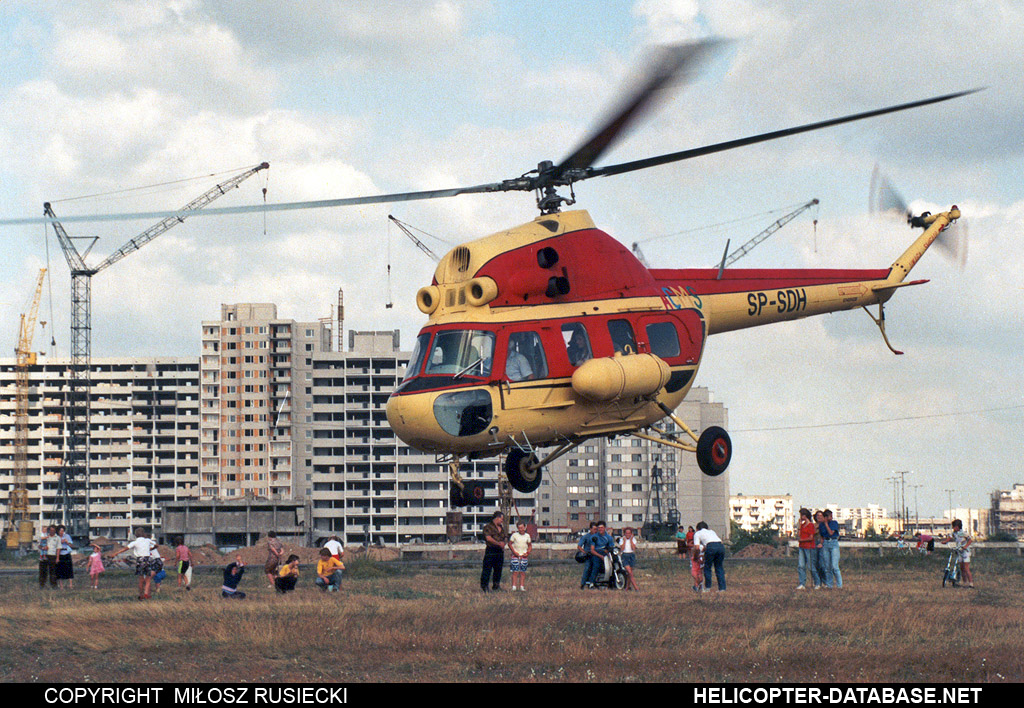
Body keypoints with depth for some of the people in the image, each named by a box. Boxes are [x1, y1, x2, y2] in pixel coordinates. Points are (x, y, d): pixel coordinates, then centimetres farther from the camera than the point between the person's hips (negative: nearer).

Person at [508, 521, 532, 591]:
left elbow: (530, 545, 15)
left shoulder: (527, 536, 7)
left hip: (524, 556, 2)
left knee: (522, 572, 2)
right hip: (515, 556, -2)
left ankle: (522, 586, 5)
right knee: (515, 572, -7)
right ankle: (514, 586, -6)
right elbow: (510, 544, 2)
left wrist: (527, 552, -1)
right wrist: (514, 552, -8)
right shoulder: (514, 535, -1)